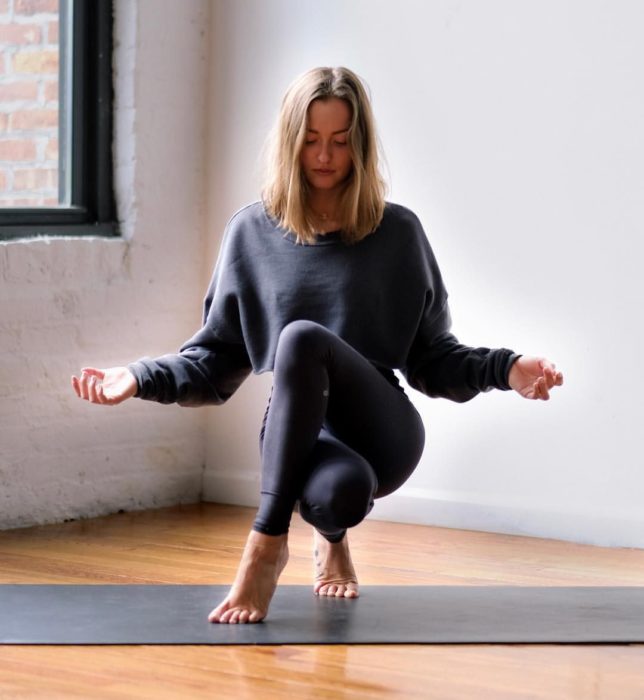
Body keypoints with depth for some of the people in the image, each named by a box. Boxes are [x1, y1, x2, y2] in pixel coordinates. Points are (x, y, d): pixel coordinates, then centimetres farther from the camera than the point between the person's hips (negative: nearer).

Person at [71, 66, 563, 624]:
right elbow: (218, 356, 12)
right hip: (296, 429, 0)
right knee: (340, 492, -39)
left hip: (385, 431, 0)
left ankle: (268, 542, -23)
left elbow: (433, 357, 9)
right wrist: (141, 378, -5)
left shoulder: (398, 232, 7)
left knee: (303, 337, -33)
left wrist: (506, 369, -8)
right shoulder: (252, 232, 9)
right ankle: (332, 535, 1)